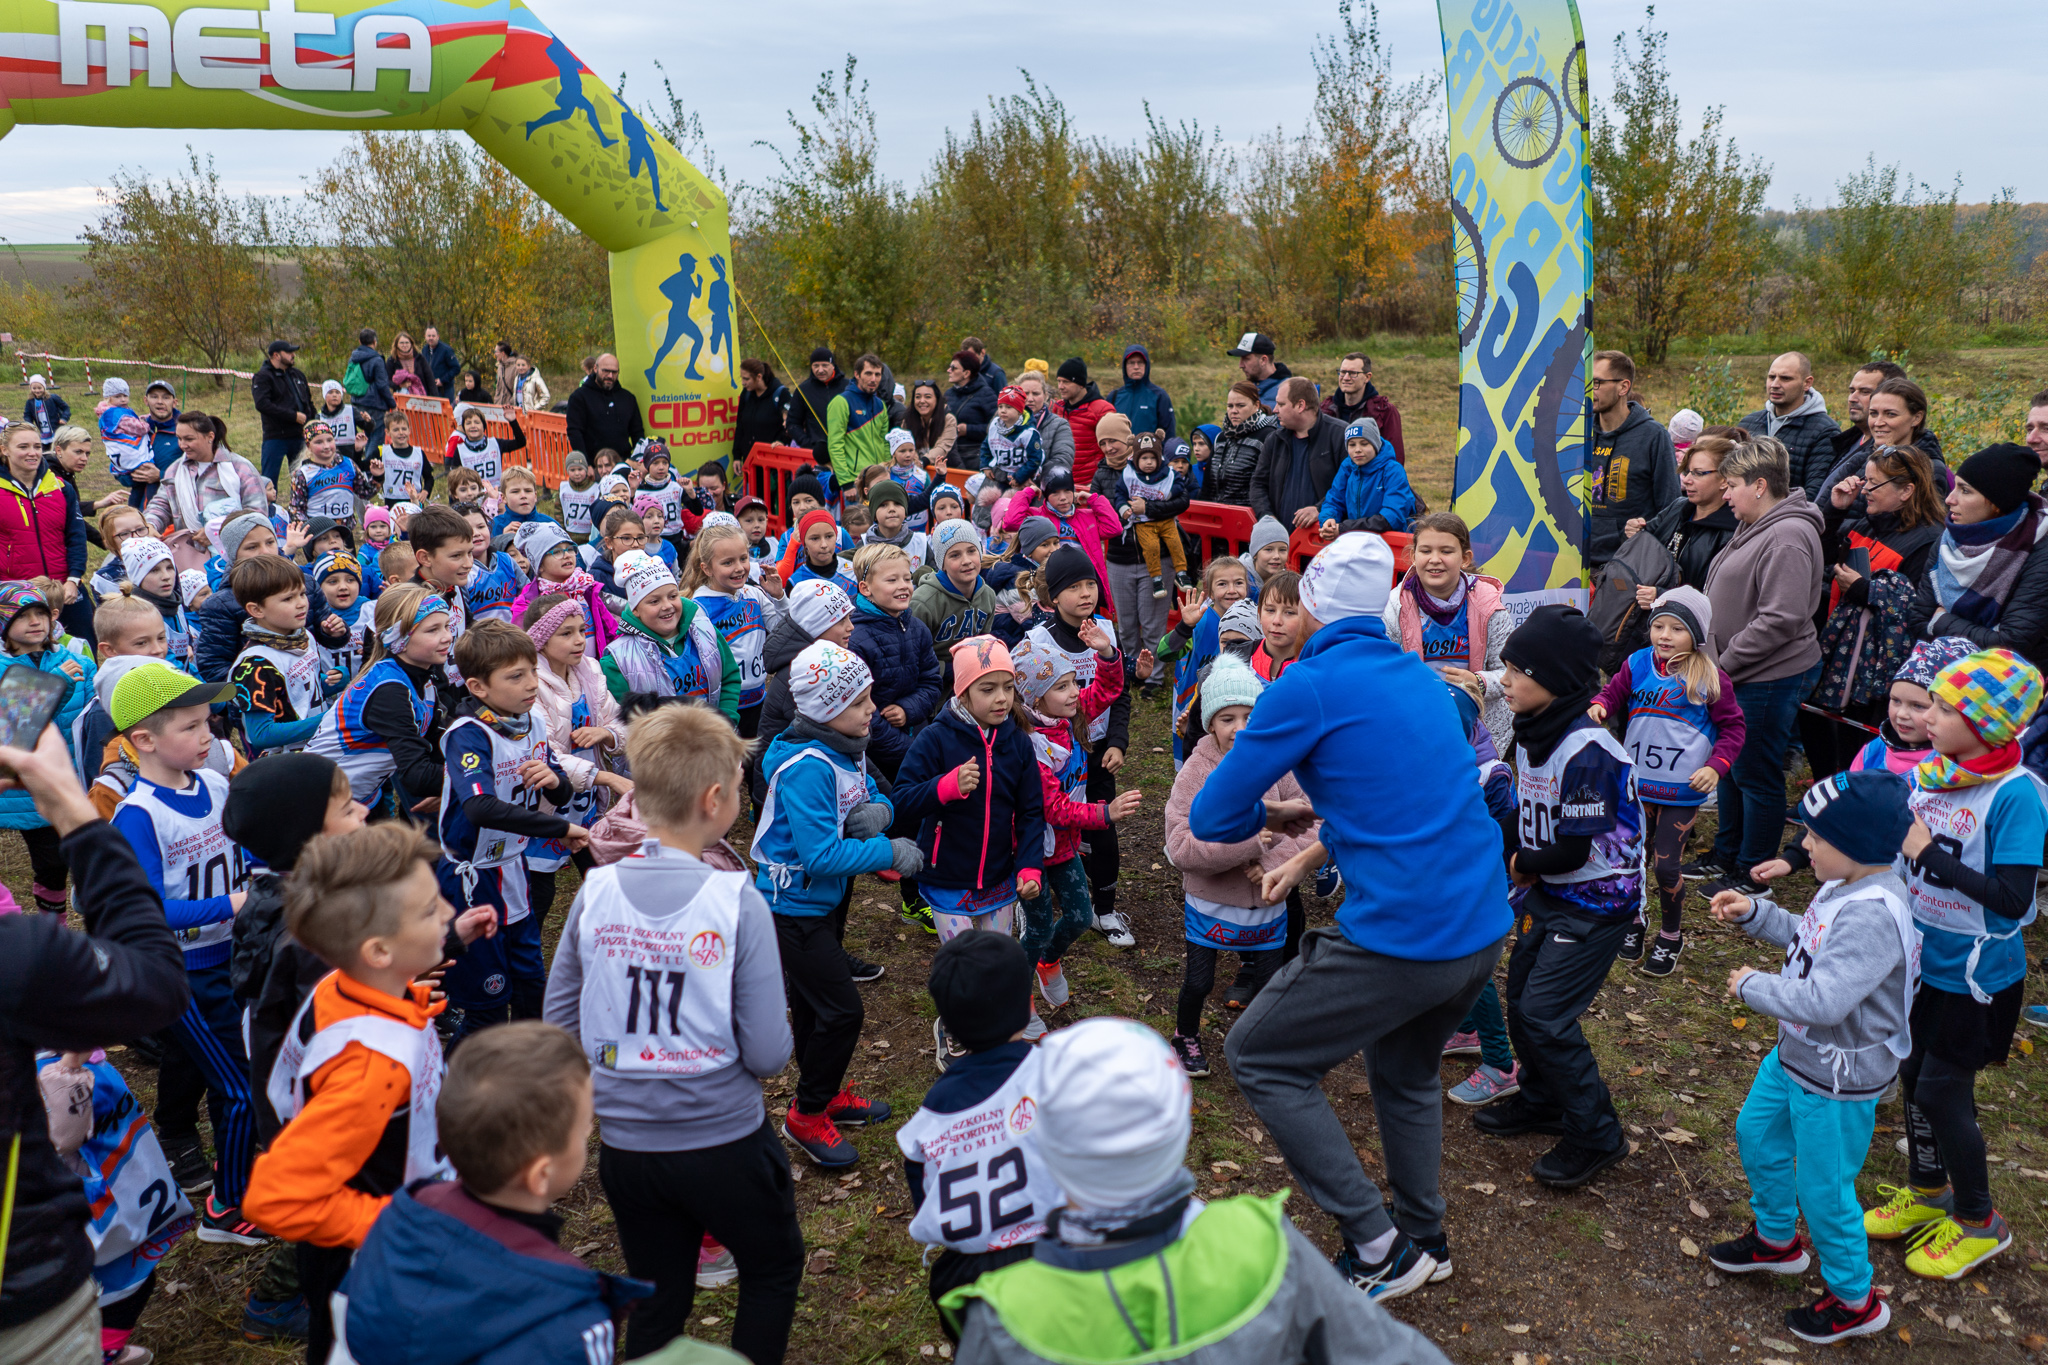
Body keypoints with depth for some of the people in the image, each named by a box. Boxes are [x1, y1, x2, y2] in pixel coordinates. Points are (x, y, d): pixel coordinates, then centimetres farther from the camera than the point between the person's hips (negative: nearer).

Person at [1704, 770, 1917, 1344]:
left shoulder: (1873, 915, -34)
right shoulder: (1846, 889, -3)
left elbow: (1823, 999, -36)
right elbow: (1810, 939, 16)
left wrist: (1753, 985, -22)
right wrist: (1754, 913, 5)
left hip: (1837, 1080, -10)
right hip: (1798, 1053, 10)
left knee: (1823, 1188, 7)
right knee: (1757, 1132, 27)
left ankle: (1855, 1301, 30)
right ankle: (1776, 1239, 50)